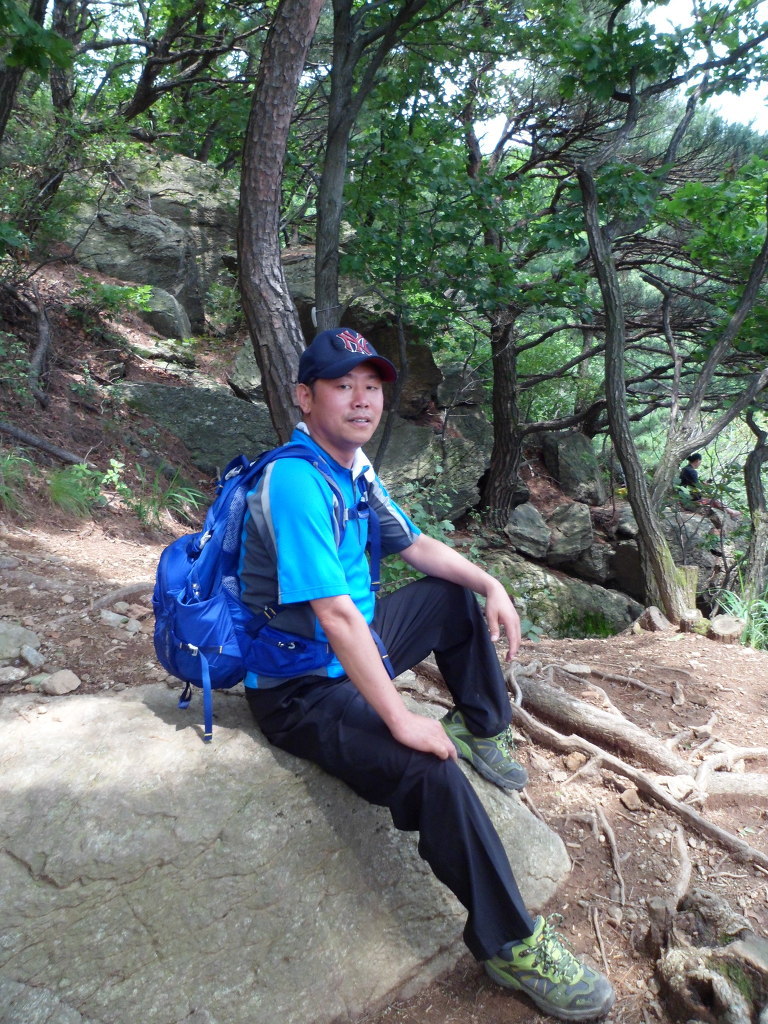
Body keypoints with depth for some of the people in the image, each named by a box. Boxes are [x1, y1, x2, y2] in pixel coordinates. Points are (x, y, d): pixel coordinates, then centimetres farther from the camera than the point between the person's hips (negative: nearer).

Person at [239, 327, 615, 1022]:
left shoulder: (354, 467, 3)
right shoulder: (296, 481, -27)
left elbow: (414, 544, 16)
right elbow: (335, 613, -32)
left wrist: (490, 585, 4)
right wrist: (399, 719, -29)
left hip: (354, 648, 10)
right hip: (301, 689, -10)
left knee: (457, 597, 19)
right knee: (430, 773, -27)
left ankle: (483, 732, 30)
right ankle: (509, 944, -6)